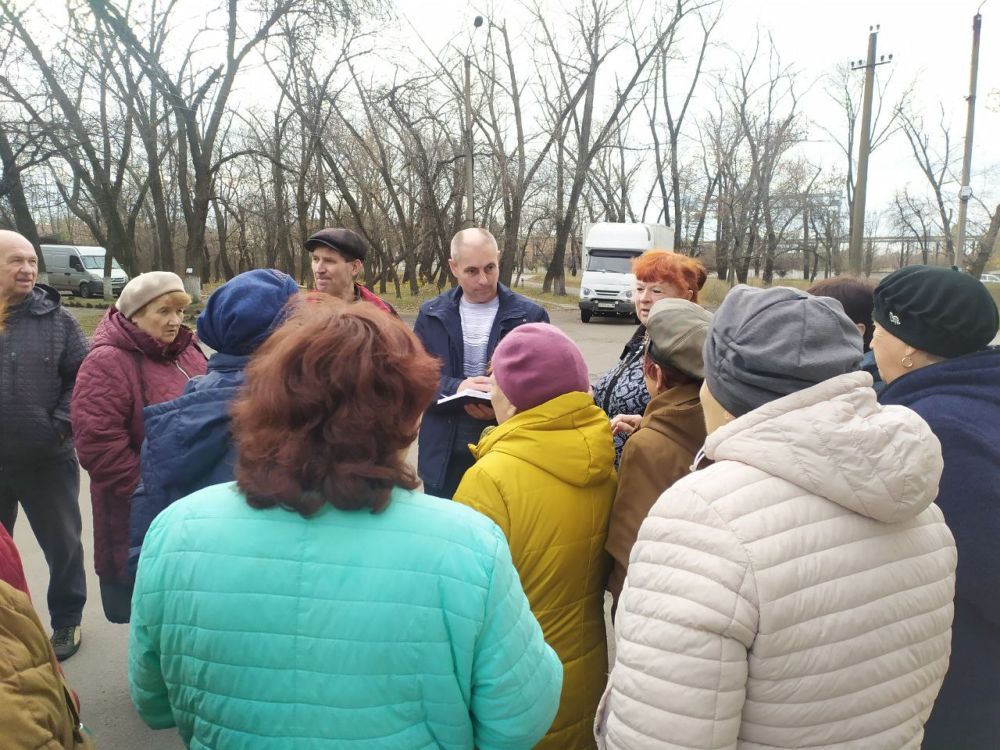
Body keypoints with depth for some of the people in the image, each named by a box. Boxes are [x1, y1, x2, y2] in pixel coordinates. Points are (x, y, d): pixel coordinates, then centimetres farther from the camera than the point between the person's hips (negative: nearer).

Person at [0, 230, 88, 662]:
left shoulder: (55, 318, -3)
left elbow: (82, 375, -2)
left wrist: (61, 424, -13)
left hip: (47, 460, -1)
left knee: (62, 544, 12)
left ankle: (66, 620, 32)